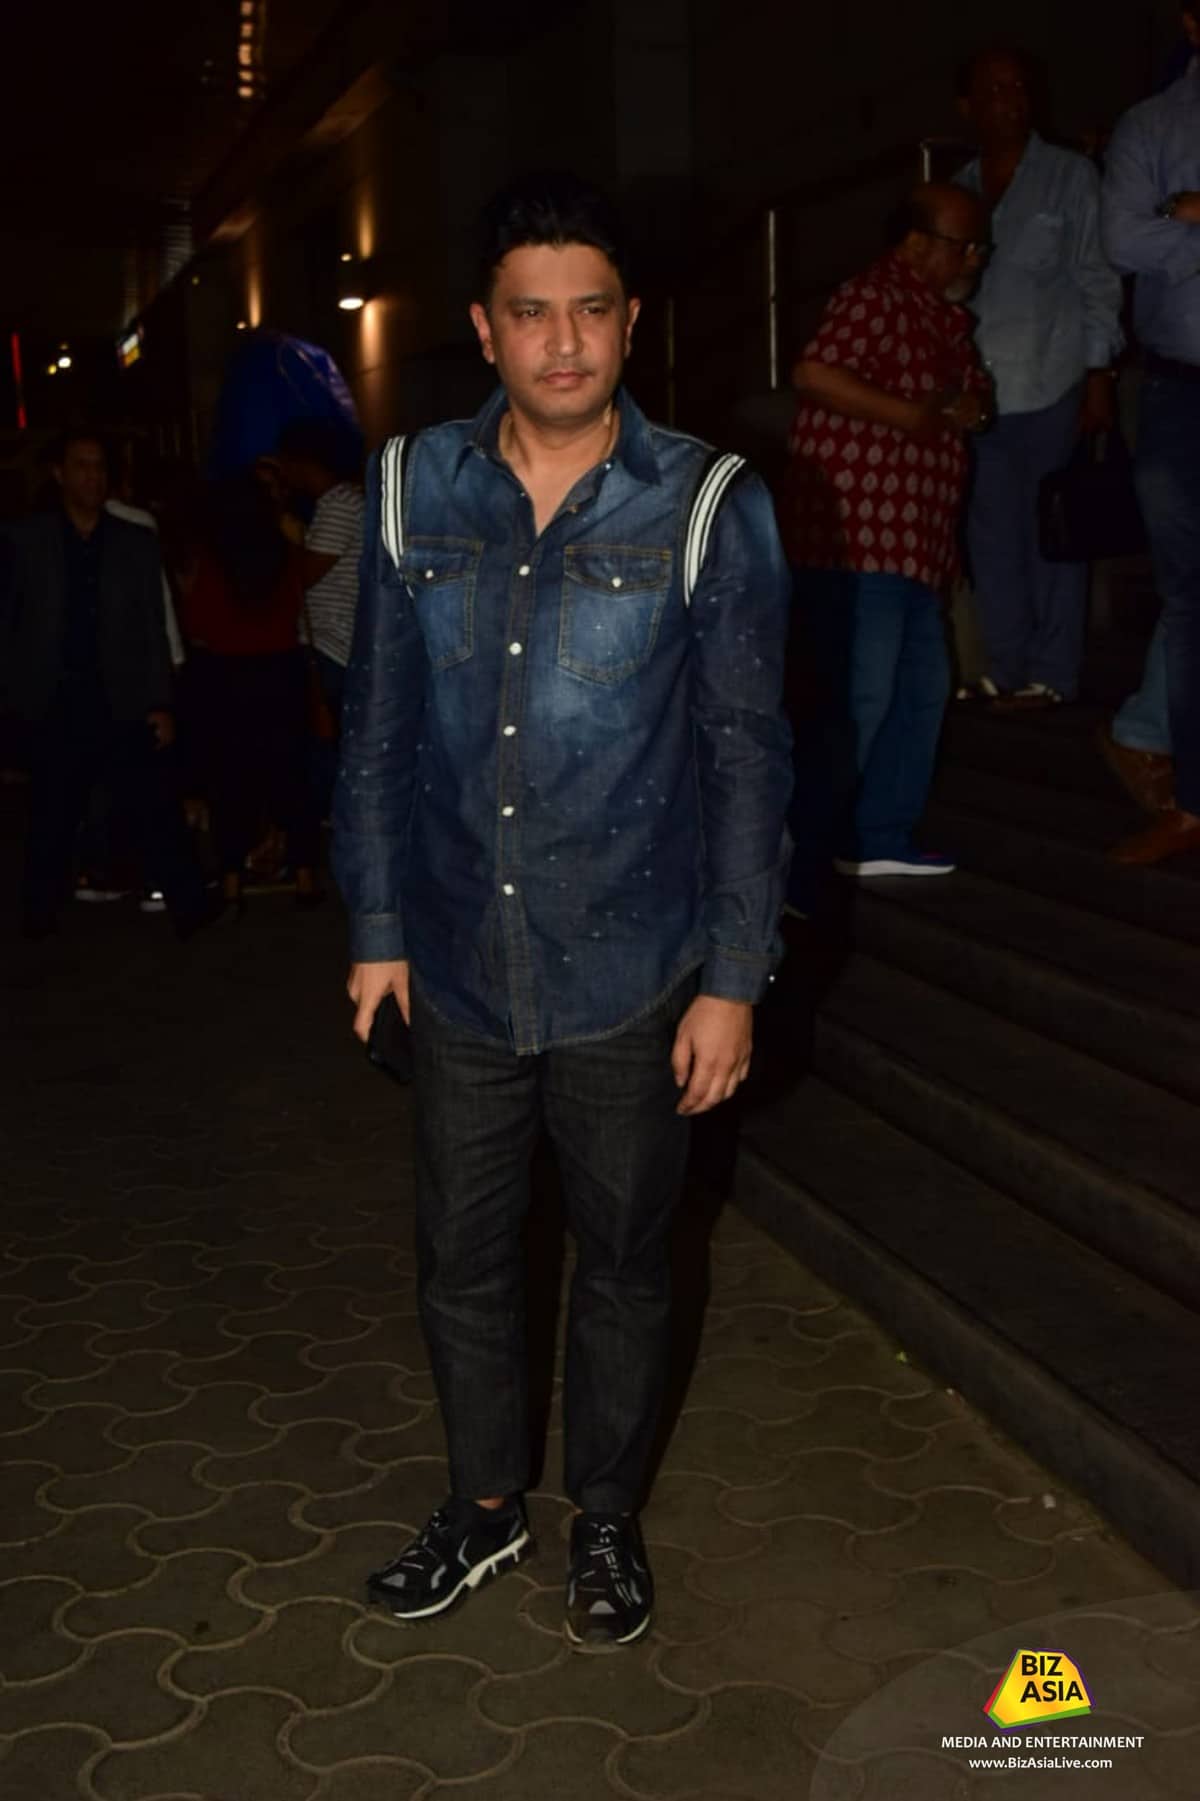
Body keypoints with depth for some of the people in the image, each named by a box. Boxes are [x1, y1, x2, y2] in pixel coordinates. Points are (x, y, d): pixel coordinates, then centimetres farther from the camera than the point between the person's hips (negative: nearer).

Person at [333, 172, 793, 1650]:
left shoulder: (707, 507, -8)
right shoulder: (414, 491, -1)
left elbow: (748, 754, -6)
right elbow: (379, 726, 6)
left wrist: (734, 977, -8)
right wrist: (377, 924, 6)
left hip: (631, 978, -2)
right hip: (462, 970, 3)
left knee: (623, 1260, 14)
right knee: (461, 1254, 16)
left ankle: (608, 1516, 37)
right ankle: (485, 1504, 39)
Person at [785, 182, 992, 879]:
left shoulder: (947, 315, 20)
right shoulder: (875, 297, -10)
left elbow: (976, 402, 23)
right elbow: (813, 374, -25)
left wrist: (963, 408, -1)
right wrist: (915, 416, -19)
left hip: (911, 540, 10)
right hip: (854, 534, -10)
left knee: (923, 690, 13)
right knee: (861, 698, -8)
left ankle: (880, 839, 22)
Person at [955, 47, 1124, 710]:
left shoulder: (1072, 176, 2)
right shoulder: (959, 189, 13)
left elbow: (1098, 281, -1)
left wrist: (1099, 376, -8)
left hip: (1051, 389, -4)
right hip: (976, 393, 4)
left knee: (1051, 536, 0)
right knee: (991, 537, 6)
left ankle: (1050, 674, 8)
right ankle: (1006, 669, 16)